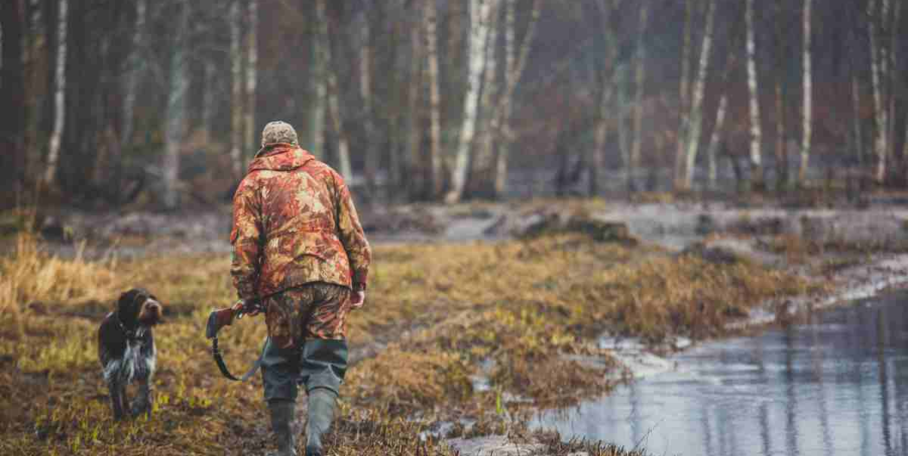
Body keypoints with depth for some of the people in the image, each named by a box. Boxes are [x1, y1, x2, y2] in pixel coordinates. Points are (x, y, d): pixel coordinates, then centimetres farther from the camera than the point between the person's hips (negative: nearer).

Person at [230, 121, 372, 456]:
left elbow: (245, 243, 2)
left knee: (280, 364, 14)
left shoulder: (253, 182, 12)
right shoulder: (326, 174, 18)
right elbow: (353, 233, 13)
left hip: (283, 283, -1)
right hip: (332, 278, 1)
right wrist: (359, 282, 16)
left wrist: (247, 294, 5)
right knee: (324, 365, 2)